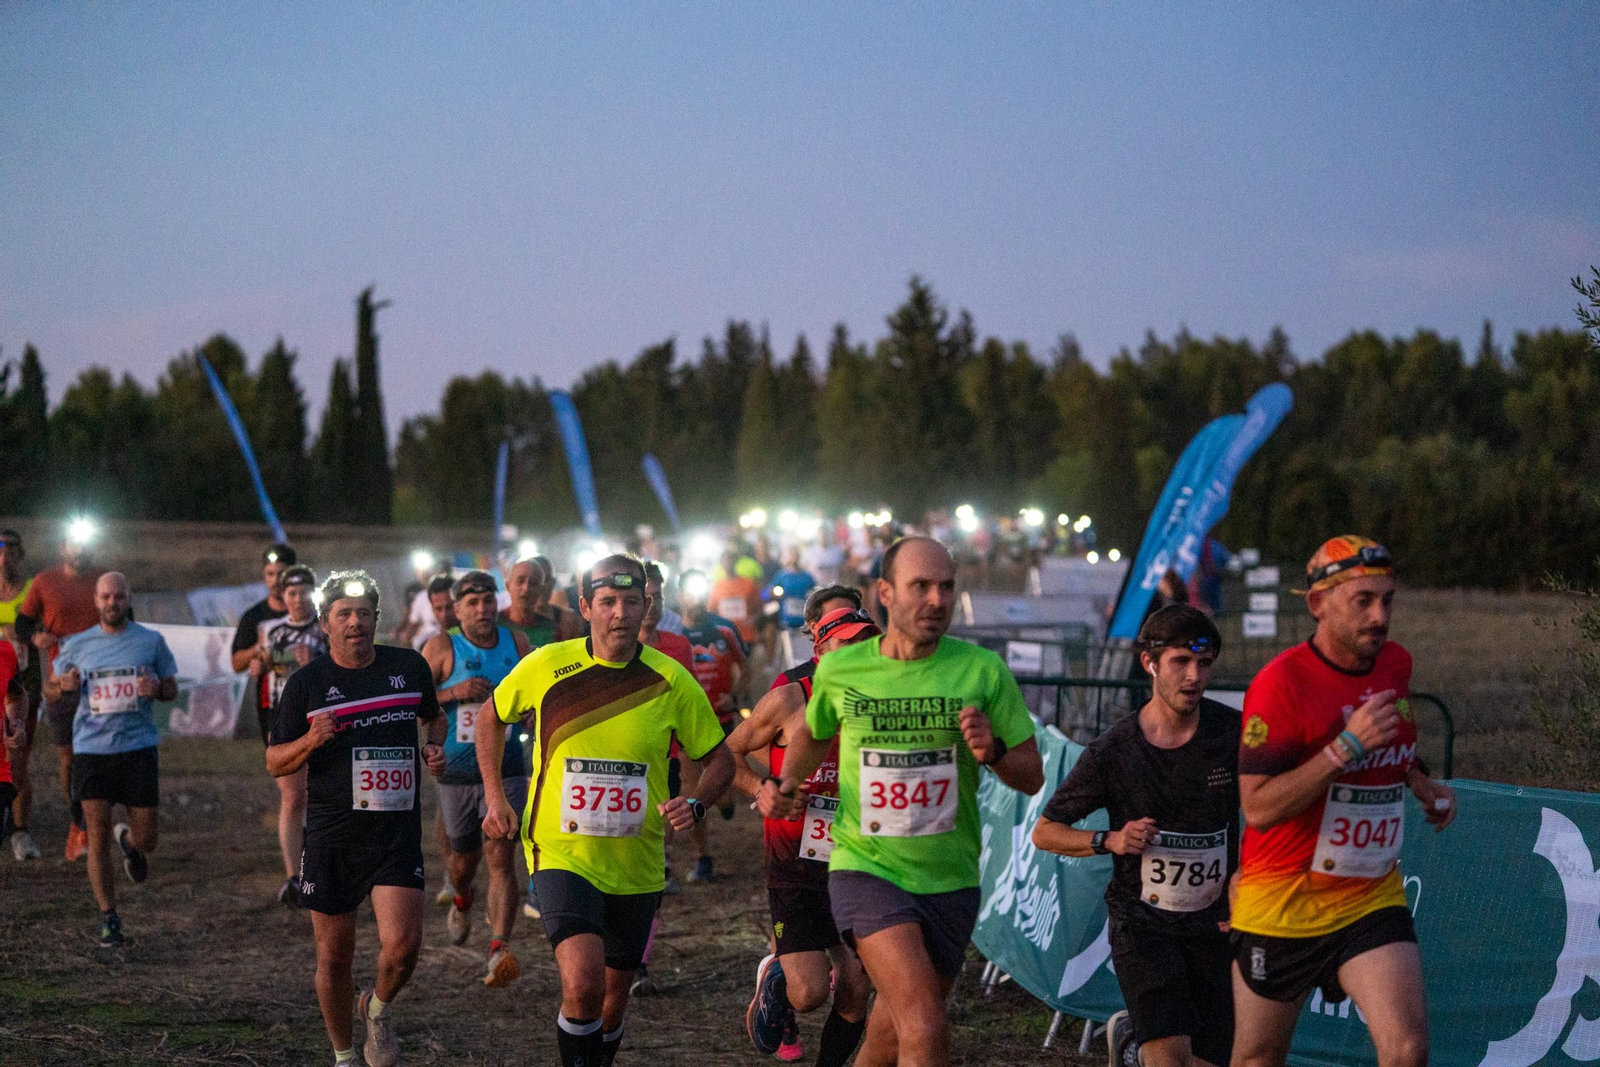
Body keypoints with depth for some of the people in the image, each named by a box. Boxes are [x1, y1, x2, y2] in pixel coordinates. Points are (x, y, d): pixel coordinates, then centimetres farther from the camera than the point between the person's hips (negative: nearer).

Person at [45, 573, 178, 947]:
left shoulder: (151, 641, 4)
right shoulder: (77, 645, 6)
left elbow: (172, 688, 12)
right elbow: (50, 688, 15)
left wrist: (157, 688, -12)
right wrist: (64, 687, -9)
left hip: (138, 747, 0)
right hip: (91, 748, 0)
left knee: (146, 841, 1)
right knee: (98, 839, -5)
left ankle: (128, 840, 40)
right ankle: (108, 920, 8)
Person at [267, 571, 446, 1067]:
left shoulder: (410, 666, 4)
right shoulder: (306, 682, 0)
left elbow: (433, 716, 24)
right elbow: (275, 763, 4)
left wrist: (435, 747, 3)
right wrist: (311, 741, -16)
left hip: (397, 834, 0)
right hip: (331, 837, 0)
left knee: (402, 945, -15)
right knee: (335, 956, 6)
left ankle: (378, 1009, 19)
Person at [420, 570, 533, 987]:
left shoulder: (516, 642, 2)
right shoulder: (442, 647, -6)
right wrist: (453, 693, -21)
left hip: (505, 768, 0)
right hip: (456, 770, 0)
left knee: (500, 853, -16)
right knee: (463, 857, 15)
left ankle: (499, 950, -23)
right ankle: (461, 902, 52)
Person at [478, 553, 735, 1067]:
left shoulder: (671, 681, -5)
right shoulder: (546, 667, -6)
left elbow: (719, 760, 5)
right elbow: (492, 716, 13)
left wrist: (695, 804, -14)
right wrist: (495, 797, 6)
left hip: (637, 865, 2)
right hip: (561, 852, -2)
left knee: (613, 1000, 14)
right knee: (582, 982, -24)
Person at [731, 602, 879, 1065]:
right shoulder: (789, 700, -7)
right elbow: (729, 752, 5)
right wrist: (760, 788, -13)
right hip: (796, 869, -3)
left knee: (855, 995, -1)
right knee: (809, 994, -12)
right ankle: (773, 980, 24)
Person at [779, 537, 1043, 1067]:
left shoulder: (983, 670, -4)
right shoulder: (839, 669, -1)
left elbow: (1032, 776, 0)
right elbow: (813, 732, 22)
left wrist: (992, 751, -20)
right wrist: (786, 785, 8)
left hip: (949, 881, 2)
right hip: (867, 869, -2)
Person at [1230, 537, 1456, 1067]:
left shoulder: (1396, 665, 4)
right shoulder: (1280, 682, -17)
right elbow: (1258, 808, -23)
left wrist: (1421, 783, 7)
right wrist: (1346, 747, -29)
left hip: (1374, 898, 4)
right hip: (1284, 900, -4)